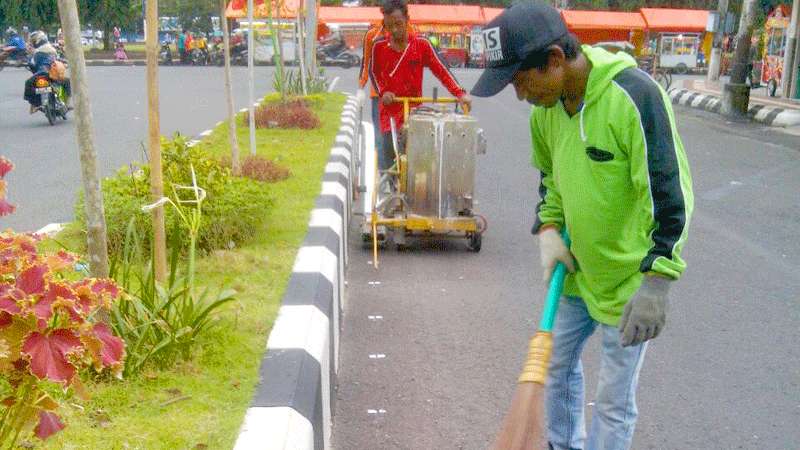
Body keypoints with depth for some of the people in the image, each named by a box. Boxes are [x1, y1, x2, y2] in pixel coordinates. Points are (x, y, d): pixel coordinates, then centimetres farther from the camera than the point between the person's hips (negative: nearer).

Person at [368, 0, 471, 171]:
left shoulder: (421, 44, -7)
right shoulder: (379, 45, -4)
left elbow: (441, 70, -7)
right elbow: (374, 72, 10)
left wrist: (460, 93, -18)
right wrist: (383, 92, -7)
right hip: (389, 108, 0)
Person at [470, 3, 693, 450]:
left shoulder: (634, 96, -26)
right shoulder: (546, 105, -3)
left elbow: (672, 195, -25)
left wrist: (655, 283, -27)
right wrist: (549, 229, -1)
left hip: (630, 280, -8)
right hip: (578, 270, 8)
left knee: (614, 402, 3)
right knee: (558, 362, 23)